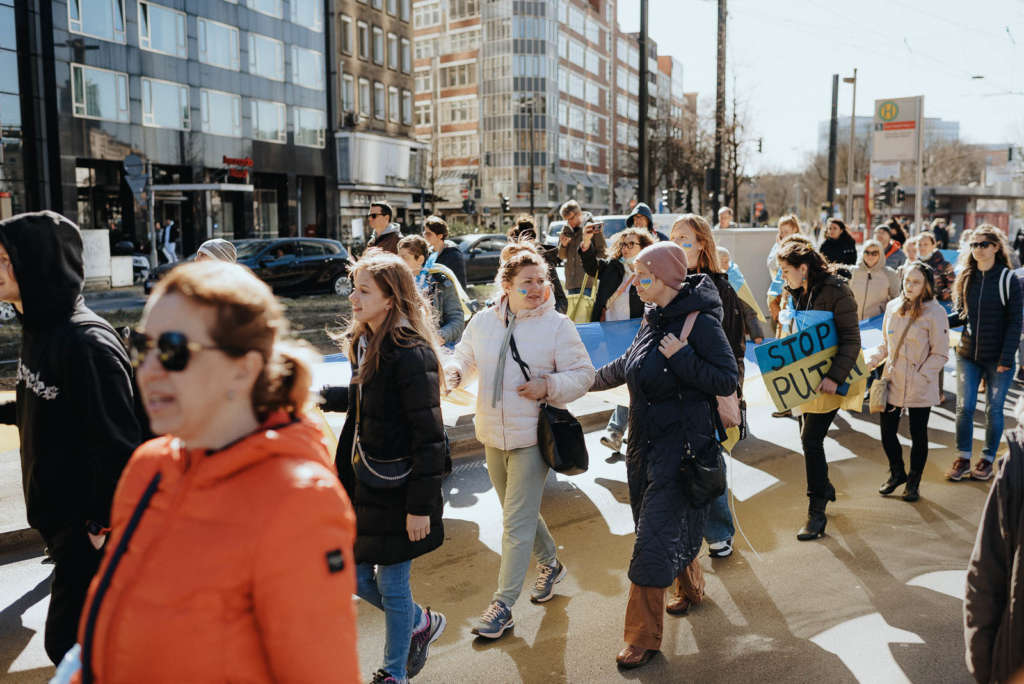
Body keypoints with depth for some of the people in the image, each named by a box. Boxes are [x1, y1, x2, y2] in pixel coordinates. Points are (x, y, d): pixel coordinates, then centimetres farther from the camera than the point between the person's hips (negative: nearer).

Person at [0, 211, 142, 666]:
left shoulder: (85, 342, -24)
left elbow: (117, 440, -24)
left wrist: (106, 526, -21)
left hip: (89, 526, -9)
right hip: (55, 513, 9)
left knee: (67, 641, -2)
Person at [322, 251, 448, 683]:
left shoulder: (411, 353, -19)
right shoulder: (365, 343, 7)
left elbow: (429, 435, -20)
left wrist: (420, 506, -20)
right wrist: (326, 396, 7)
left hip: (397, 486, -8)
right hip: (363, 479, 8)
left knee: (391, 583, 7)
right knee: (356, 576, 15)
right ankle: (421, 623, 40)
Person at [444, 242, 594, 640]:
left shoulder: (556, 325, -9)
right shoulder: (483, 322, 1)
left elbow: (583, 374, -6)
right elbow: (465, 358, 14)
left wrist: (548, 387, -21)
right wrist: (451, 373, -8)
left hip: (532, 436, -5)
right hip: (492, 434, 5)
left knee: (516, 521, -3)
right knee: (519, 512, 20)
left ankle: (503, 604, 10)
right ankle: (550, 563, 46)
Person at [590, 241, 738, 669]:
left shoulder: (700, 322, -16)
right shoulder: (654, 319, 8)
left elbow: (727, 380, -17)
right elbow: (626, 366, 22)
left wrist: (681, 357, -26)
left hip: (681, 445, -8)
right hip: (647, 441, 8)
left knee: (654, 538, -6)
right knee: (672, 522, 21)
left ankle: (643, 637, 7)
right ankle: (692, 587, 47)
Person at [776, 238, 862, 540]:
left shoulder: (836, 291, -16)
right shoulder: (797, 292, 7)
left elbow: (851, 339, -18)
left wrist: (834, 377, -26)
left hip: (830, 379, -8)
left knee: (811, 440, -10)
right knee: (807, 436, 15)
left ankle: (817, 513, -1)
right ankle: (824, 487, 39)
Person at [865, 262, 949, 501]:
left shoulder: (935, 312, -10)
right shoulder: (893, 307, 5)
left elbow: (940, 354, -8)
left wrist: (920, 378, -15)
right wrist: (870, 361, 0)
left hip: (920, 388, -4)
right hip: (892, 382, 4)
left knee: (918, 435, 9)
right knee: (887, 430, 8)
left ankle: (914, 482, 27)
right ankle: (897, 473, 32)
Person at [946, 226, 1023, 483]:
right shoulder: (966, 278, 6)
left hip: (997, 358, -3)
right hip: (967, 355, 3)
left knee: (993, 410, 8)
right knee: (964, 407, 3)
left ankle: (987, 460, 21)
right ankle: (963, 459, 15)